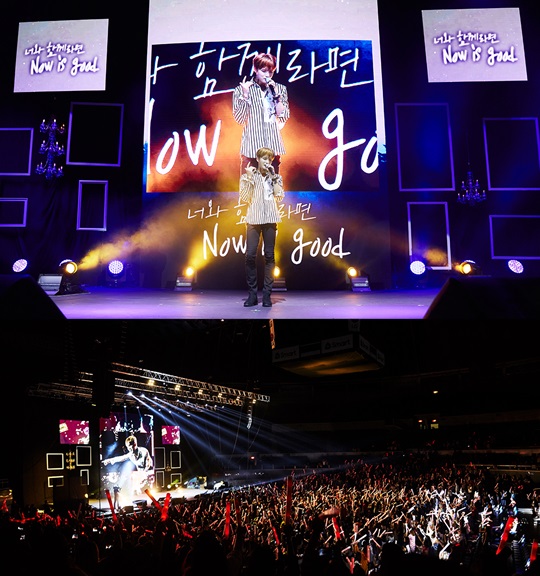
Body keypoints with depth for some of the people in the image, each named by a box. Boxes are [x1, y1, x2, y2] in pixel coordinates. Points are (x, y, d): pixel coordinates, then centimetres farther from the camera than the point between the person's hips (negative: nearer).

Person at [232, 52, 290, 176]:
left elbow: (284, 117, 0)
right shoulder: (241, 89, 3)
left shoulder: (280, 89, 9)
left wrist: (275, 93, -7)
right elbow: (240, 119, -4)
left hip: (273, 144, 2)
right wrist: (245, 95, -12)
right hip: (251, 144, -2)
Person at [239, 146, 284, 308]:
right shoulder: (247, 176, 8)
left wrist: (273, 176, -4)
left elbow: (280, 196, -3)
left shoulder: (276, 177, 12)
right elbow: (244, 198, -3)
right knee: (250, 255, -8)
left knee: (269, 256, -1)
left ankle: (267, 294, 2)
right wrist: (249, 177, -8)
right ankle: (252, 294, -1)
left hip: (270, 219, 1)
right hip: (253, 219, -1)